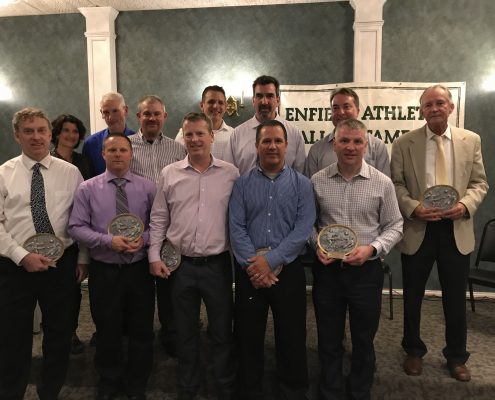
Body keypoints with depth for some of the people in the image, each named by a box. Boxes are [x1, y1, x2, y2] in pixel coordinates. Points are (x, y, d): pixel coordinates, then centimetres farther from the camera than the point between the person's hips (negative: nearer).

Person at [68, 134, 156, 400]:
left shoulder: (148, 187, 1)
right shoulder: (87, 188, 0)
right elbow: (76, 227, -4)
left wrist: (144, 239, -17)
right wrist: (108, 241, -17)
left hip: (139, 268, 1)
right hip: (104, 270, 0)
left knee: (141, 330, 12)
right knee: (108, 331, 15)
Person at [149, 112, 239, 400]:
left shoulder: (230, 173, -1)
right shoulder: (170, 174, 3)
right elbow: (159, 219, 6)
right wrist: (154, 256, 1)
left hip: (218, 264, -1)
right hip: (181, 265, 2)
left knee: (222, 331, 11)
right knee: (186, 333, 17)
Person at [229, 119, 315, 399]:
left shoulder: (301, 184, 1)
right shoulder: (243, 184, 5)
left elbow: (303, 229, -9)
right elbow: (236, 228, -3)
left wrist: (270, 261, -16)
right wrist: (253, 264, -14)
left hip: (288, 269, -1)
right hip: (249, 270, 1)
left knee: (291, 335, 9)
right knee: (248, 335, 12)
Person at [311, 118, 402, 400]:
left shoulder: (382, 183, -4)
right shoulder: (318, 181, -2)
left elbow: (395, 226, 1)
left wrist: (372, 248, -14)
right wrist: (316, 246, -10)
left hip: (366, 270, 0)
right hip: (327, 269, 1)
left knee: (364, 341, 16)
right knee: (328, 340, 15)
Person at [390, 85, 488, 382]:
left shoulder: (471, 140, 4)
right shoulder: (404, 144, -1)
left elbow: (480, 182, 4)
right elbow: (396, 184, -3)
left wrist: (466, 205, -14)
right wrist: (413, 208, -19)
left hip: (457, 230, 1)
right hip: (417, 230, -1)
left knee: (456, 299, 12)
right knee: (413, 297, 12)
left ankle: (456, 357, 33)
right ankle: (414, 351, 34)